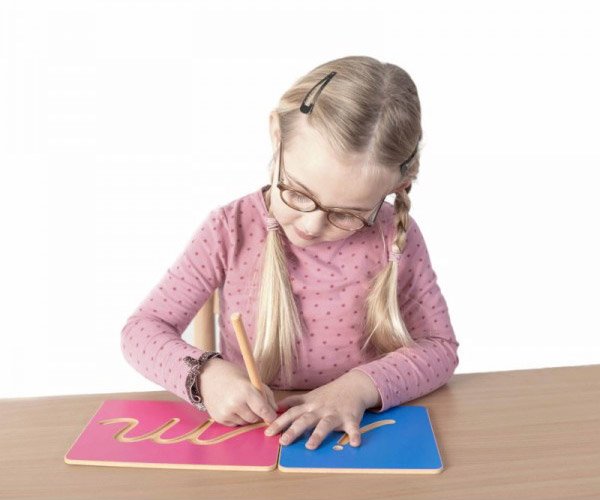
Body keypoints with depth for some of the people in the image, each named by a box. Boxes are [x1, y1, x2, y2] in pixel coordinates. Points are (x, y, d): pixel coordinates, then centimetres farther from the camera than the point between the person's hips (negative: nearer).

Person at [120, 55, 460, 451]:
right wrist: (205, 374, -24)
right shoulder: (231, 230, -10)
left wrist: (362, 385, -19)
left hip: (360, 439, 1)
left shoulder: (396, 239, -8)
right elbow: (142, 329, -5)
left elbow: (440, 346, -2)